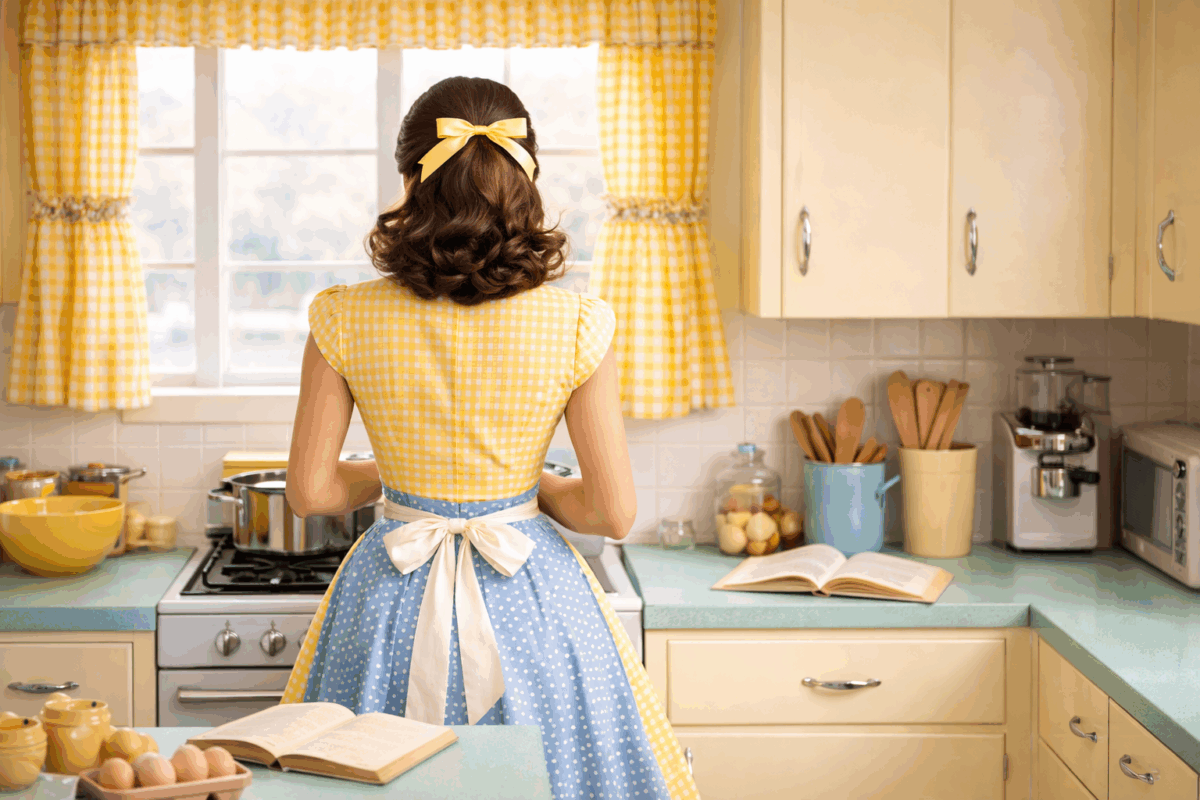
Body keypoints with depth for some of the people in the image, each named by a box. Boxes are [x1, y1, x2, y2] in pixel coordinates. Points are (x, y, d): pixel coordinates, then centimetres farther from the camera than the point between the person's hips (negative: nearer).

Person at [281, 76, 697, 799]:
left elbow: (311, 491, -3)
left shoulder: (347, 320, -10)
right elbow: (614, 511, -10)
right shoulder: (575, 325, -13)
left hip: (391, 603, 1)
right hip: (532, 602, -1)